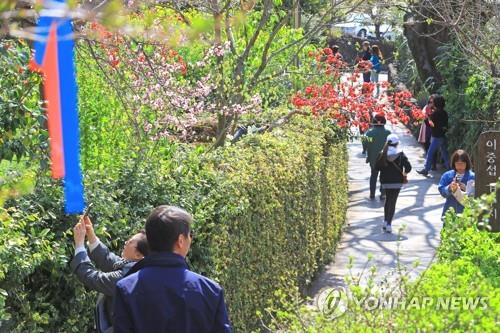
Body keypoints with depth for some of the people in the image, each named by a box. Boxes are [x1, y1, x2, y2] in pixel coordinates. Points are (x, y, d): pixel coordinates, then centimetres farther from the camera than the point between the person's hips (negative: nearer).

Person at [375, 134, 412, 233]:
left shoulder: (382, 154, -4)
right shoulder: (400, 154, -10)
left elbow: (377, 167, -3)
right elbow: (408, 167, -16)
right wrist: (405, 173, 4)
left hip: (385, 181, 3)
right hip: (397, 181, -3)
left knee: (388, 200, 23)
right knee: (393, 202, -1)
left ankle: (385, 221, 23)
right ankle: (389, 224, -8)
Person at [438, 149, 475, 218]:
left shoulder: (472, 177, -4)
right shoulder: (447, 175, 3)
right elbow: (442, 190, 0)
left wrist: (465, 188, -23)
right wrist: (449, 188, -19)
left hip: (465, 211, -2)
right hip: (450, 210, 2)